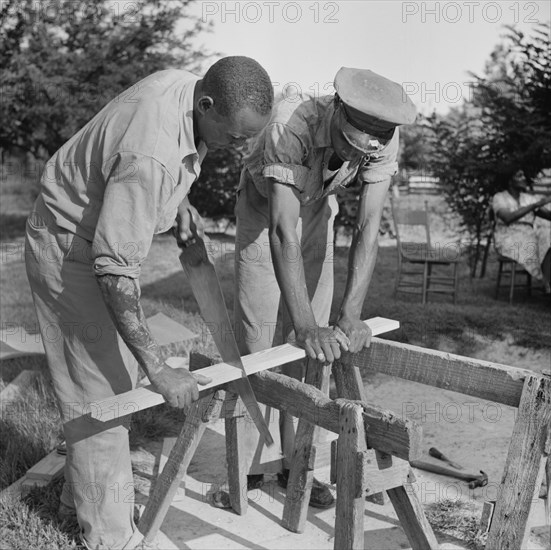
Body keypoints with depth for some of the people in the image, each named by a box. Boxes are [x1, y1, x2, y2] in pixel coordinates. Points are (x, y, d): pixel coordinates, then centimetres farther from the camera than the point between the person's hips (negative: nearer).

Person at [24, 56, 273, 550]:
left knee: (119, 368, 17)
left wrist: (179, 198, -1)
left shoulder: (183, 82, -11)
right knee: (100, 388, -3)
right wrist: (159, 370, -32)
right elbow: (114, 270, -35)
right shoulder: (151, 157, -38)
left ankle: (82, 491, 35)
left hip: (109, 235, 9)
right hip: (71, 252, -9)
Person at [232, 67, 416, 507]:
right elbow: (282, 231, -44)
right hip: (264, 211, -3)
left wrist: (350, 318, -37)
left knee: (312, 349, 1)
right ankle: (251, 462, 8)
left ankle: (294, 461, 14)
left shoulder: (384, 139, -26)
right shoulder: (292, 124, -39)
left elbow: (368, 230, -28)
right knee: (261, 340, -6)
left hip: (318, 214, 4)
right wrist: (307, 326, -49)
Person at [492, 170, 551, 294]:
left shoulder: (529, 198, 15)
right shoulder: (499, 198, -1)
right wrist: (535, 205, -22)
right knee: (531, 246, -36)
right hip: (508, 241, -5)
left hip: (529, 237, 5)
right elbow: (507, 218, -20)